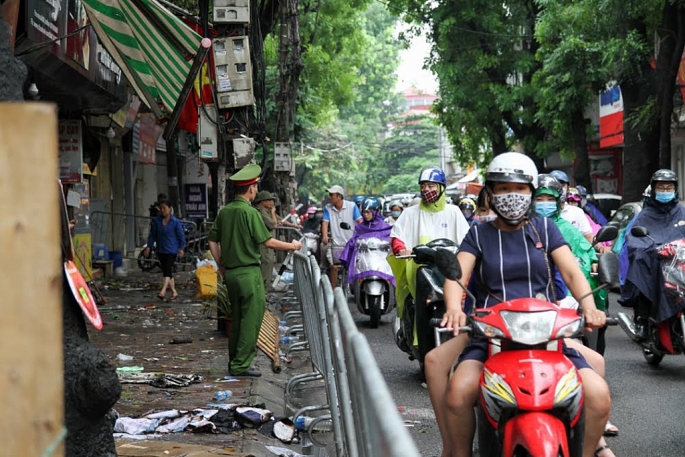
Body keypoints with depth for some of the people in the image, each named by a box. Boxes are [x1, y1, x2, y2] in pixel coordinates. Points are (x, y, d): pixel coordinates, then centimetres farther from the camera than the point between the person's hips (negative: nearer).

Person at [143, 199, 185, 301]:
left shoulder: (175, 222, -6)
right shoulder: (156, 221, 2)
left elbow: (181, 236, 0)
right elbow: (152, 234, 8)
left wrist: (181, 248, -1)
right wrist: (148, 247, 3)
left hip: (171, 250, -5)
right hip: (160, 250, 5)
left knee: (167, 270, -16)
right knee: (166, 271, 9)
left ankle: (163, 291, -25)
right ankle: (174, 292, 20)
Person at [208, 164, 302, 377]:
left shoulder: (224, 211, 8)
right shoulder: (250, 212, -14)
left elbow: (212, 240, 13)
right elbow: (267, 241, -15)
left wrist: (221, 266, 20)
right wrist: (291, 246, -2)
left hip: (230, 273, 8)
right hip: (249, 272, -8)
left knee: (237, 318, 16)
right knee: (252, 318, -2)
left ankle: (234, 361, 21)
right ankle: (241, 364, -2)